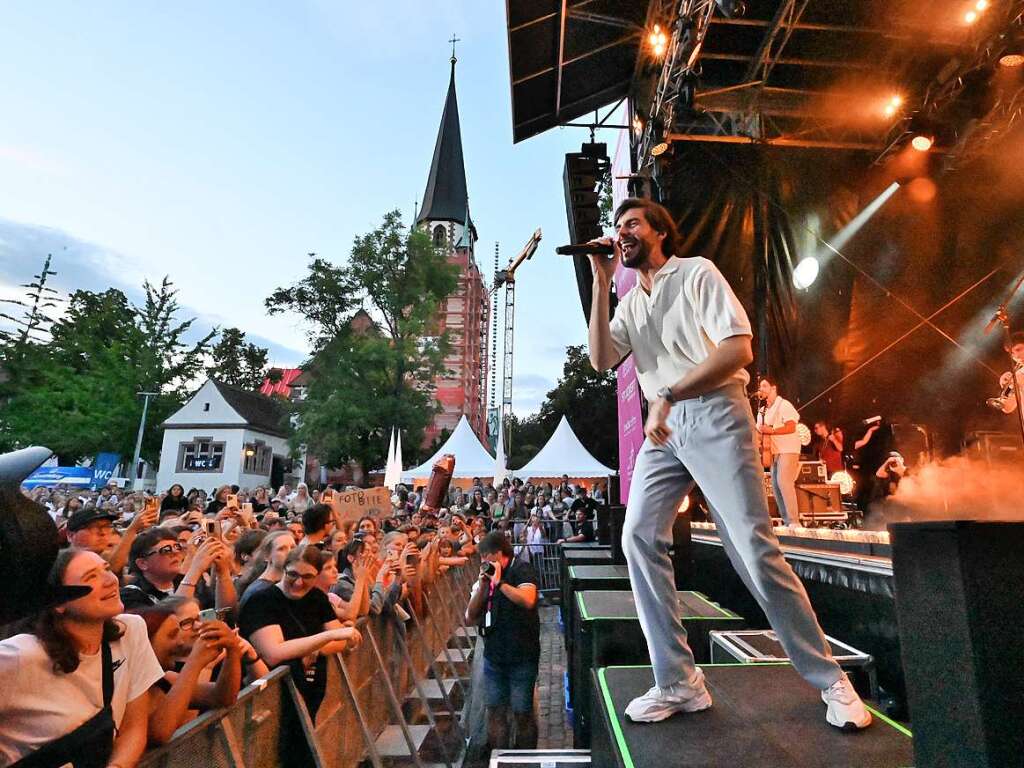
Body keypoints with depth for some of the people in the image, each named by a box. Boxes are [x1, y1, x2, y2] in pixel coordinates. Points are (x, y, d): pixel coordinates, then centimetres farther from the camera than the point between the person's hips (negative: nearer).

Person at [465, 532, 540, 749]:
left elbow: (528, 600, -29)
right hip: (493, 656, 5)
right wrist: (482, 586, -9)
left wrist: (499, 583, -24)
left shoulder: (522, 570, -10)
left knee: (522, 713, 6)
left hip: (522, 656, -5)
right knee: (494, 711, 10)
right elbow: (470, 617, 3)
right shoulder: (486, 576, 7)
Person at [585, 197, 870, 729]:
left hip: (714, 415, -5)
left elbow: (738, 349, -10)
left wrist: (668, 396, -16)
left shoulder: (697, 273, 2)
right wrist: (600, 283, 0)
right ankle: (678, 684, 1)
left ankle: (829, 680, 13)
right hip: (663, 427, 6)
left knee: (755, 550, -7)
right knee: (639, 537, -9)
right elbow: (601, 360, 1)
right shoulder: (629, 302, 19)